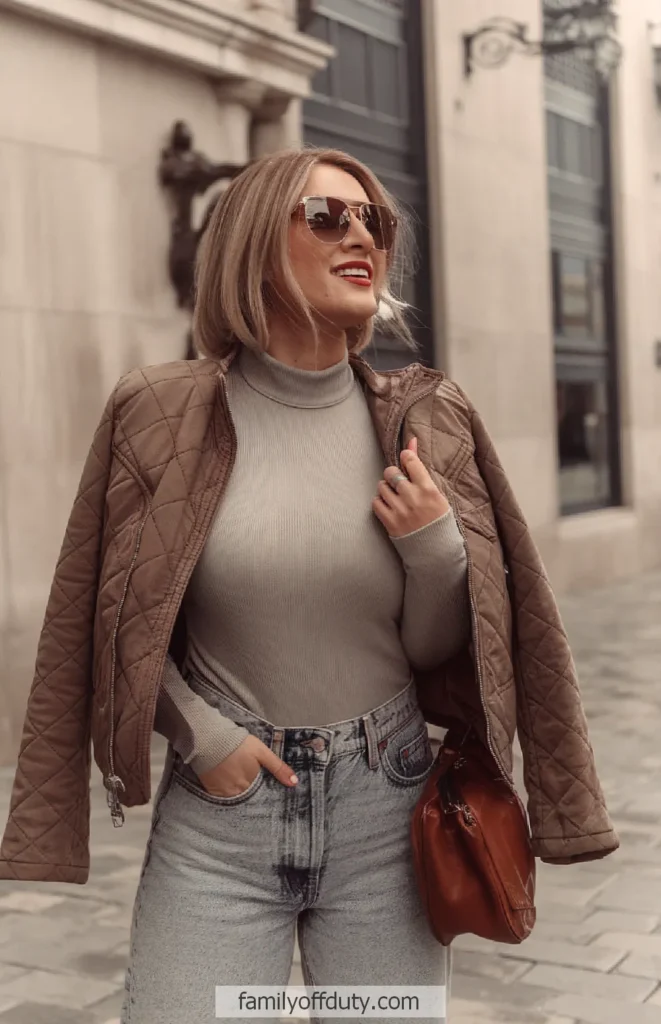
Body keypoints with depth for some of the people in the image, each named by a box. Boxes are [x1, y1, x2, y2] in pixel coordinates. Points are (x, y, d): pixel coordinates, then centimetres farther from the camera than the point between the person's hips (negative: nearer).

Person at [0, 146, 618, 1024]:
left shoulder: (422, 422, 0)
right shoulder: (164, 416, -6)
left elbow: (439, 648, 4)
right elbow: (114, 622, 3)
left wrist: (435, 550, -14)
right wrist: (200, 733, -9)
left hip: (385, 807, 2)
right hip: (217, 811, -2)